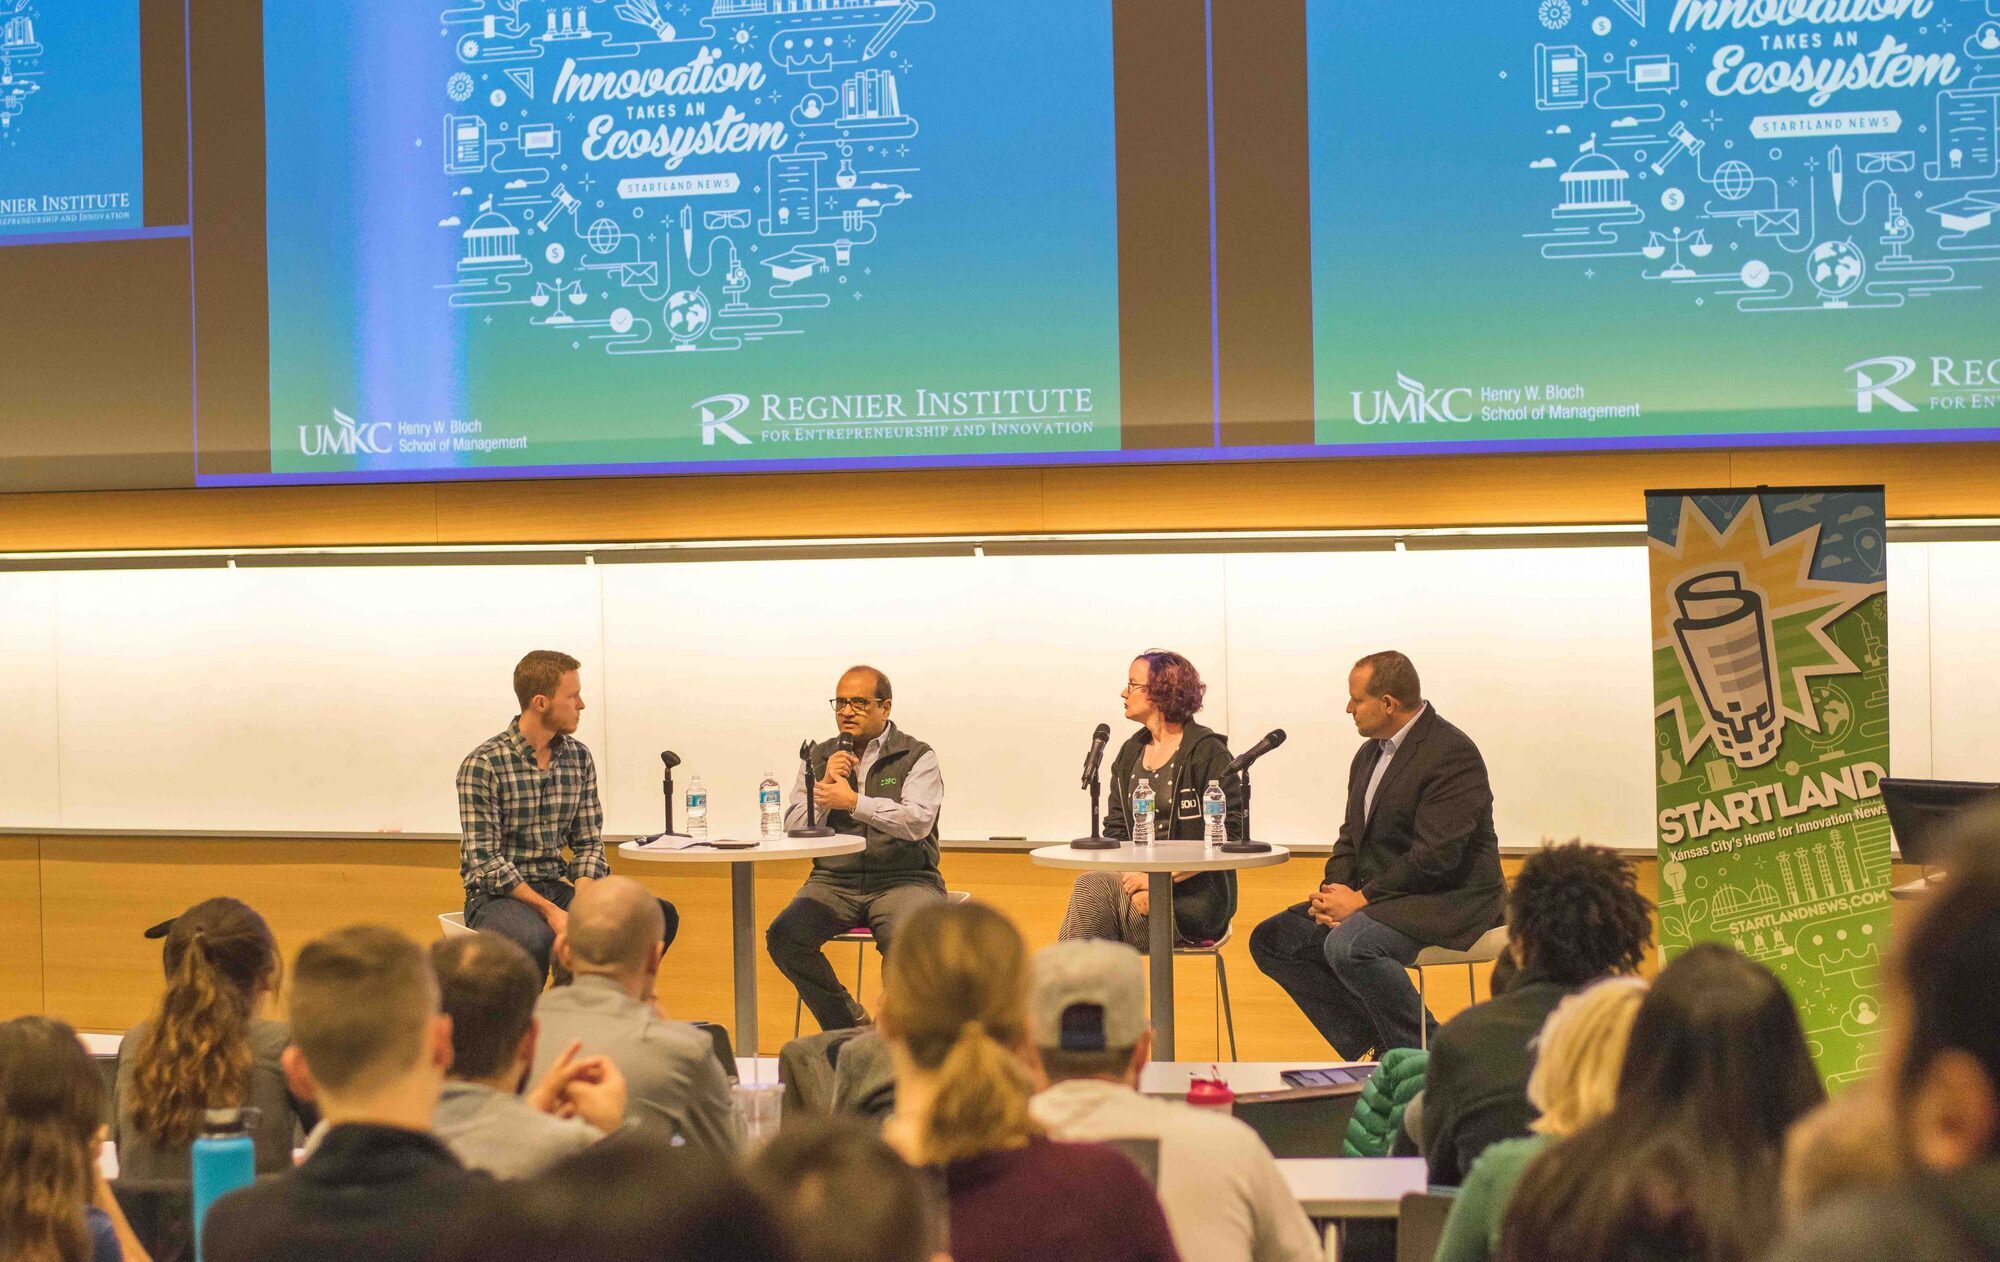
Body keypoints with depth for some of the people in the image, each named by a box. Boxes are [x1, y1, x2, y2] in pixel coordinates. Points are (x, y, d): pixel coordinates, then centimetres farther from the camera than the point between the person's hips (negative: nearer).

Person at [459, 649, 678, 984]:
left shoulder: (579, 759, 7)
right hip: (497, 895, -6)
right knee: (535, 940, -40)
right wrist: (550, 911, -23)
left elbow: (589, 843, 8)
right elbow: (485, 861, -15)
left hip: (557, 887, 6)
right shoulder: (483, 765, -11)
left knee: (661, 915, -14)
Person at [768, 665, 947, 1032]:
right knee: (783, 938, -23)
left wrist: (853, 801, -13)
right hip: (834, 882, 4)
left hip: (903, 879, -4)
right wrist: (825, 787, -7)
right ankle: (852, 1027, -10)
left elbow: (917, 821, -13)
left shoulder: (917, 757, 3)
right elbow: (794, 829, 8)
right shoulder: (819, 757, 14)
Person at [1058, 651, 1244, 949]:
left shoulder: (1208, 752, -4)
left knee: (1092, 889, -27)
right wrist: (1133, 879, -10)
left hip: (1194, 895, -5)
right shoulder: (1130, 754, 17)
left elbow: (1228, 837, -11)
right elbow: (1115, 828, 12)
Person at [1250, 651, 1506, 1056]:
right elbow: (1352, 835, 16)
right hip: (1375, 896, 10)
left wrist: (1361, 899, -20)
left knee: (1348, 945, -34)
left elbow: (1434, 858, -23)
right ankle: (1373, 1047, -2)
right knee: (1272, 939, 0)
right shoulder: (1371, 753, 13)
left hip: (1447, 900, -10)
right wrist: (1335, 889, -4)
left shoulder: (1451, 755, -17)